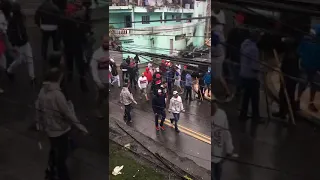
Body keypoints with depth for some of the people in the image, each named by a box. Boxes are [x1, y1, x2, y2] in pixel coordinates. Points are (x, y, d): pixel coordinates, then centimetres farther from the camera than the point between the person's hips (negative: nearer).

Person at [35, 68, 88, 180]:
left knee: (54, 151, 28)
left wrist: (40, 123, 19)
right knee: (61, 155, 6)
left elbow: (38, 108, 7)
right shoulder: (57, 94, -28)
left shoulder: (42, 91, -3)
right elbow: (67, 113, -24)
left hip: (49, 128, 8)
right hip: (59, 129, -8)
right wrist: (80, 126, -16)